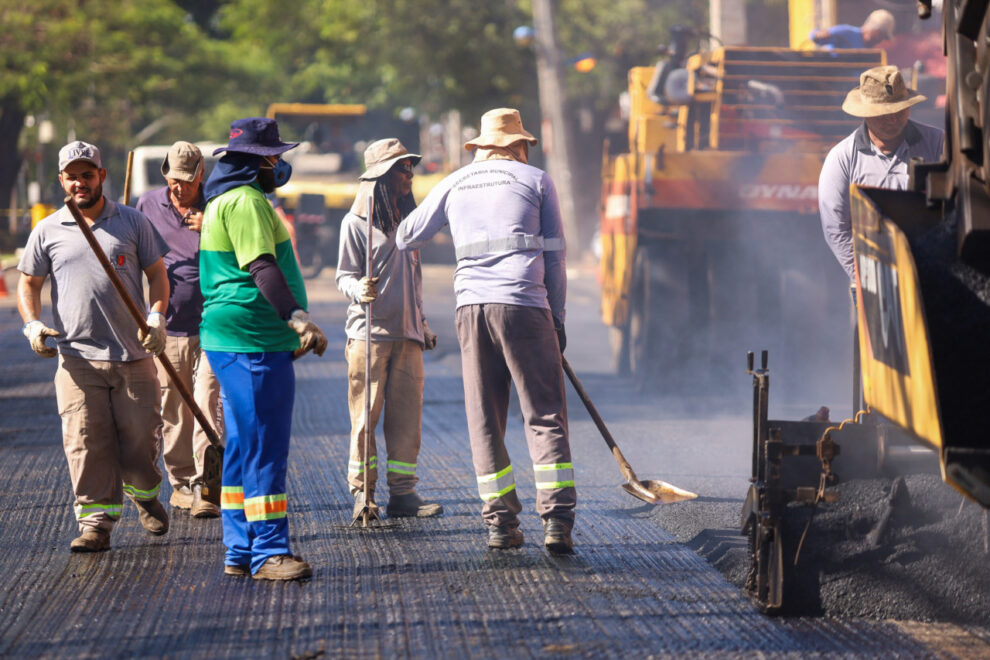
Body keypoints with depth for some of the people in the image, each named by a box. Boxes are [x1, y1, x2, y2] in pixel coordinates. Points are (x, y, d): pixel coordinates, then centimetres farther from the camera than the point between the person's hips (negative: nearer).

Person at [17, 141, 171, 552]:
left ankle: (144, 494, 31)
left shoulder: (132, 222, 7)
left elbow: (157, 273, 11)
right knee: (86, 444, -8)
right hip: (77, 359, 0)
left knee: (140, 440, 3)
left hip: (134, 355, 0)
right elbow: (28, 283, 14)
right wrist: (32, 325, -3)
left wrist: (156, 317, -6)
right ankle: (96, 520, -3)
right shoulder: (47, 232, 7)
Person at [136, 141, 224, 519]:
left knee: (208, 404, -12)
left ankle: (206, 488, -13)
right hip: (167, 326, 3)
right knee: (173, 410, 7)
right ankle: (181, 483, 19)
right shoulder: (148, 206, 8)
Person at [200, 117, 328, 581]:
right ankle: (269, 552, -11)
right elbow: (262, 267, -26)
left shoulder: (224, 201, 22)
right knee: (266, 447, -11)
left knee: (244, 447, 13)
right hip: (253, 344, -11)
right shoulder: (245, 201, -13)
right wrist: (296, 316, -36)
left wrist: (289, 328, 40)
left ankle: (241, 552, 17)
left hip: (232, 342, 11)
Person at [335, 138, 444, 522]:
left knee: (407, 413, 1)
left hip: (407, 333, 6)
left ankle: (402, 492, 4)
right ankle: (362, 491, 2)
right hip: (369, 332, -6)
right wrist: (359, 290, -27)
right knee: (365, 413, -4)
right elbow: (344, 275, -5)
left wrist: (423, 322, 24)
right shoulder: (356, 223, -3)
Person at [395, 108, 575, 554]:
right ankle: (557, 520, -12)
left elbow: (407, 237, 27)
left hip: (472, 306, 3)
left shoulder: (455, 184, 16)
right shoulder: (536, 180, 9)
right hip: (524, 305, -3)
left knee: (484, 418, 8)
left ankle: (501, 522, 5)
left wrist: (398, 240, 51)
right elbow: (554, 255, 8)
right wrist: (557, 317, 15)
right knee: (545, 415, -2)